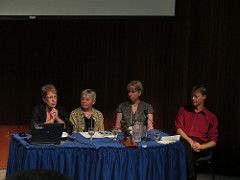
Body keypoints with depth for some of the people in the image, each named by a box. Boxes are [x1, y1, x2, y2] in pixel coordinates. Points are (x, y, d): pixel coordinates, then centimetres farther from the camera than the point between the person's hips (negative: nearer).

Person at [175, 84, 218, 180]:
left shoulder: (211, 117, 16)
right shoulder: (183, 110, 21)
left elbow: (213, 142, 10)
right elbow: (178, 128, 8)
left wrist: (201, 147, -10)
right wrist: (190, 141, -10)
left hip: (200, 146, -1)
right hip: (184, 142, 1)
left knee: (187, 149, -38)